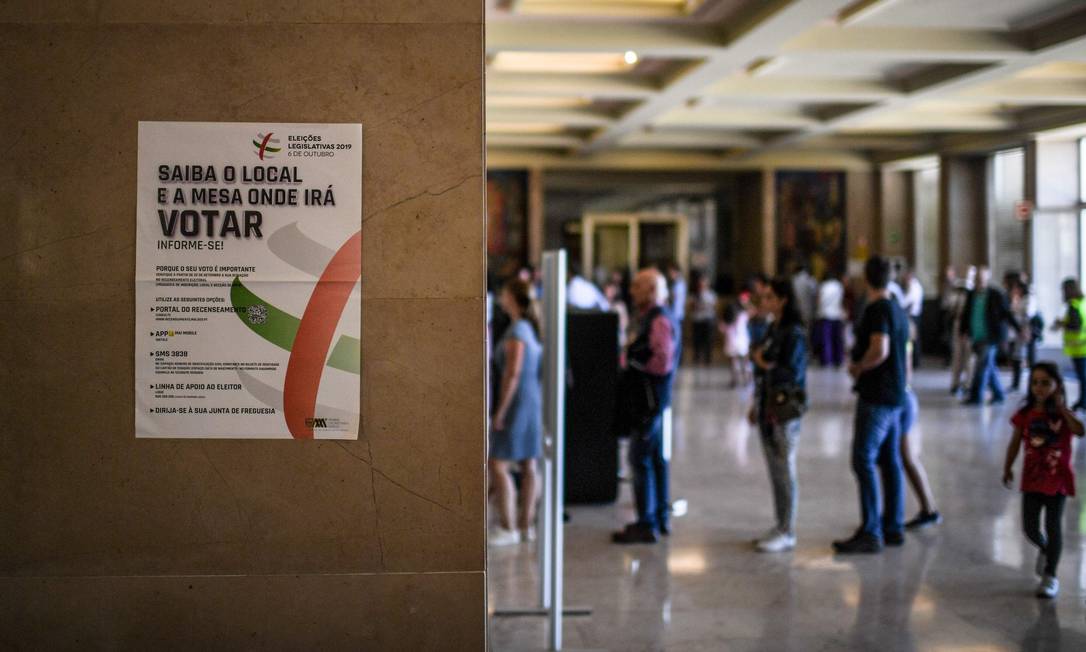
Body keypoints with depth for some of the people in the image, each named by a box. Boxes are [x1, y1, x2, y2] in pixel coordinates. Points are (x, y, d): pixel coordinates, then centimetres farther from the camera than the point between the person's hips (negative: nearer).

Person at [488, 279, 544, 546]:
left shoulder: (517, 331, -16)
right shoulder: (533, 326, 10)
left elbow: (512, 374, -21)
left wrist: (500, 411, -18)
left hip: (517, 401, -9)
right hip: (535, 398, 9)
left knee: (498, 464, -7)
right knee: (528, 465, 10)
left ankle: (508, 528, -7)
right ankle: (526, 524, 15)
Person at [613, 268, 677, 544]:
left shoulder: (660, 321, -17)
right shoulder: (652, 317, 15)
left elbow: (662, 363, -24)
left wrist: (633, 359, -12)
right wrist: (632, 356, 8)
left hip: (651, 399, -10)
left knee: (641, 459, -7)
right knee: (656, 458, 15)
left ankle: (646, 525, -3)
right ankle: (660, 518, 24)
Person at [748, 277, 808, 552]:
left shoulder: (794, 333, -13)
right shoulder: (773, 330, 12)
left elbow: (790, 373, -18)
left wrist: (763, 363, -6)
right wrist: (757, 404, 15)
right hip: (768, 407, 8)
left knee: (785, 472, -2)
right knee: (774, 471, 12)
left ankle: (787, 533, 5)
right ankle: (781, 526, 21)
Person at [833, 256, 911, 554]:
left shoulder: (877, 309, -15)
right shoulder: (898, 310, 13)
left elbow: (880, 350, -26)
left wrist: (857, 367, -10)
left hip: (876, 396, -9)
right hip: (895, 395, 9)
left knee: (863, 461, -9)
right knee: (890, 461, 12)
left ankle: (870, 532, -10)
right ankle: (893, 527, 16)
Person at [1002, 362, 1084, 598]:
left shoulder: (1062, 414, -8)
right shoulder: (1025, 414, -2)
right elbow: (1015, 442, 7)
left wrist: (1061, 408, -26)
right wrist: (1008, 468, 7)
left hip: (1057, 479, -3)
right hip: (1032, 479, 3)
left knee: (1053, 526, -1)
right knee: (1030, 527, 5)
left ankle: (1050, 576, 9)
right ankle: (1044, 549, 40)